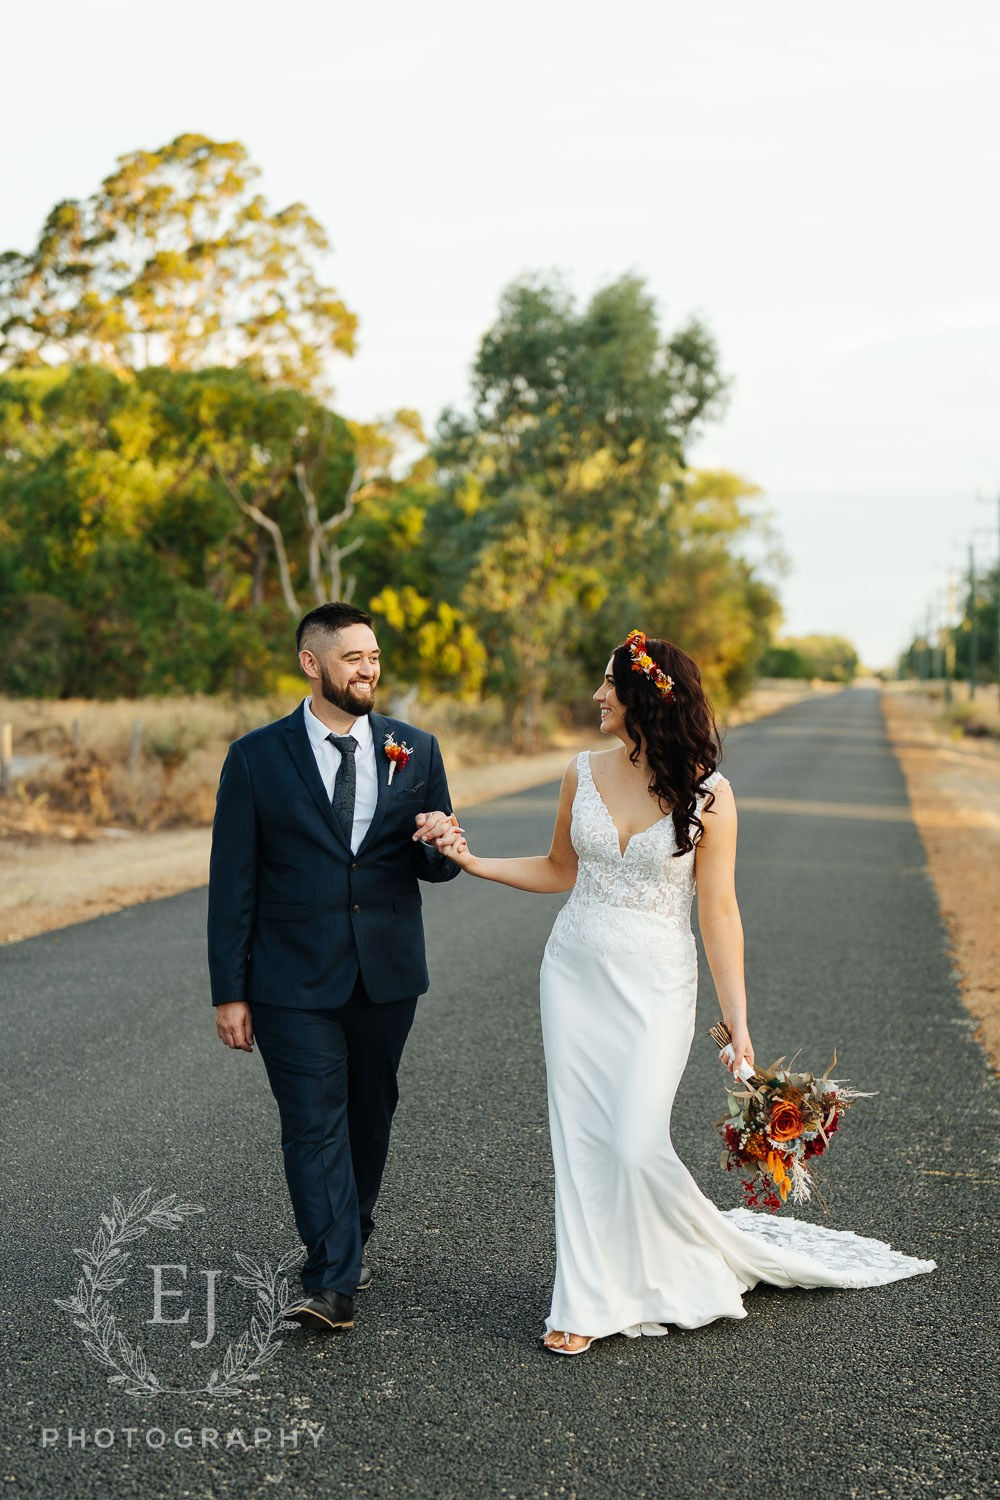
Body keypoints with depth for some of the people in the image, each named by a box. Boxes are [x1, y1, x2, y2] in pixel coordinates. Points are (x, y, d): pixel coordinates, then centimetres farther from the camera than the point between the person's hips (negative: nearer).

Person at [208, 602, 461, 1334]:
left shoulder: (416, 750, 4)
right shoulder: (256, 757, -3)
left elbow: (438, 868, 9)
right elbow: (232, 883, -3)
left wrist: (438, 844, -17)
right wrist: (230, 992, -5)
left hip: (387, 974, 3)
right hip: (295, 980, -3)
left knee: (369, 1116, 15)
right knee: (315, 1124, -7)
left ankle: (349, 1243, 34)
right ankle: (333, 1281, -5)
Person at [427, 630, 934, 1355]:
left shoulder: (707, 793, -11)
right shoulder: (584, 773, 1)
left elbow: (719, 912, -10)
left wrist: (738, 1023, -13)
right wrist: (475, 862, 3)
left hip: (654, 985, -4)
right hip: (575, 974, 4)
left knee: (637, 1146, -10)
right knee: (581, 1141, 4)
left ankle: (717, 1254, 17)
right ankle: (590, 1303, 17)